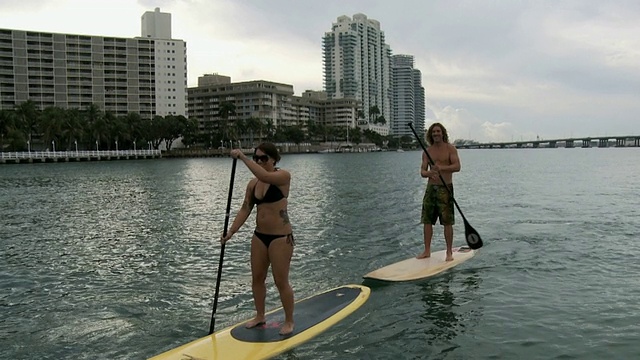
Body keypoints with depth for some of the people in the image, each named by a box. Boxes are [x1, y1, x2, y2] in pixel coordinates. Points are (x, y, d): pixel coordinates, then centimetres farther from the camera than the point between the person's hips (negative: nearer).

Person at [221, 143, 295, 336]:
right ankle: (260, 316, 34)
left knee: (281, 282, 1)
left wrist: (242, 157, -30)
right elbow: (245, 209, 4)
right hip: (259, 236, 7)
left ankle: (289, 321, 19)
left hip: (281, 237, -7)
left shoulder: (283, 176, -12)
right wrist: (231, 231, -6)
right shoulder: (252, 184, 6)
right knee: (257, 278, 15)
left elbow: (265, 176, -33)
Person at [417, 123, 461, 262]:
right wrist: (429, 173, -21)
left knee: (447, 222, -3)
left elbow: (457, 166, -13)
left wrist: (442, 168, -29)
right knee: (427, 220, 4)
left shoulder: (450, 148, -1)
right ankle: (427, 251, 14)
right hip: (431, 187, 4)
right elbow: (422, 171, 2)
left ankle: (449, 252, 6)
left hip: (445, 188, -4)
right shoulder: (427, 151, 9)